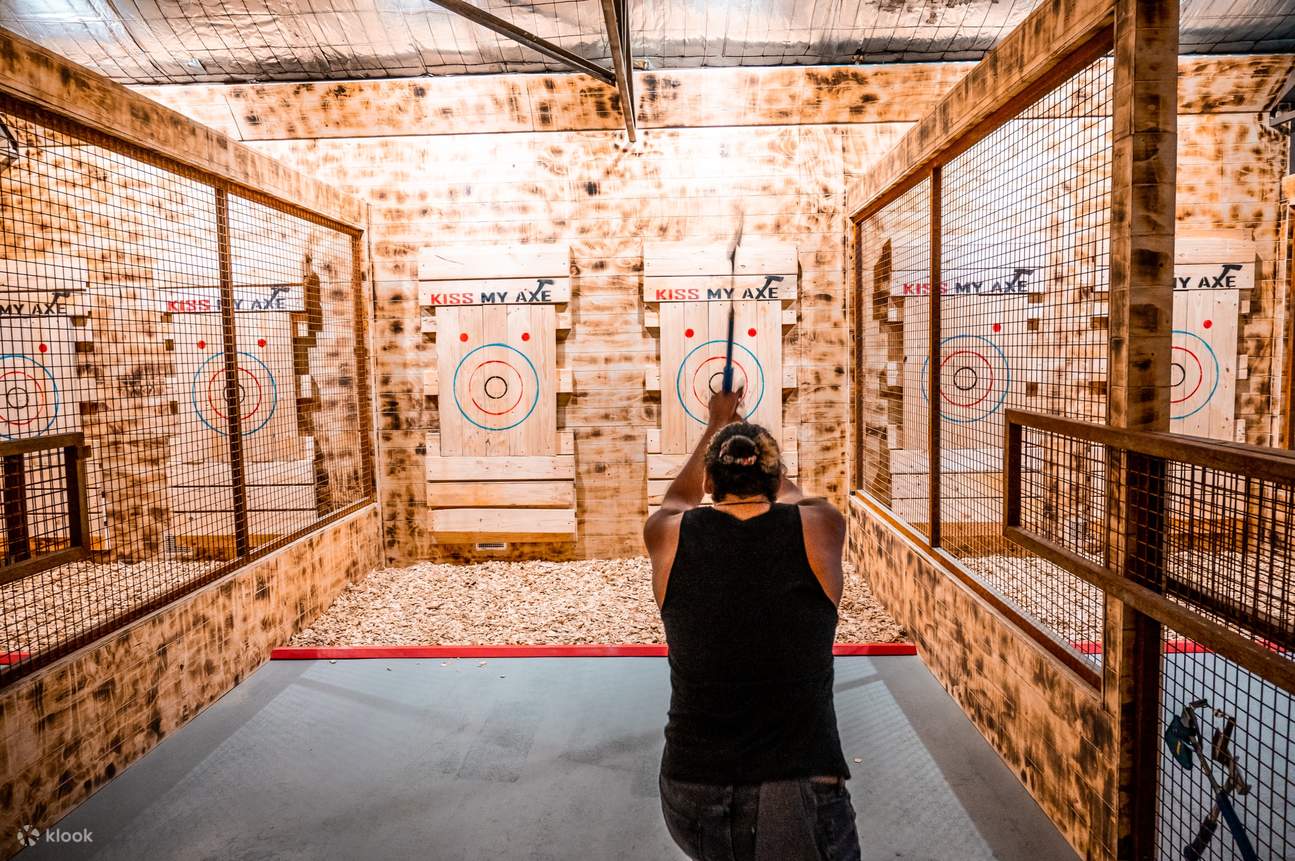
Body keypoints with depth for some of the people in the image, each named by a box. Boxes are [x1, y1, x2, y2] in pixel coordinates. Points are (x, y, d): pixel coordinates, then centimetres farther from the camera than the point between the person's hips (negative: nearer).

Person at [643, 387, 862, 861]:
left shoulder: (669, 535, -2)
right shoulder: (820, 527, -5)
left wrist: (716, 425, 39)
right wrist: (755, 442, 40)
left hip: (691, 804, 3)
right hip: (799, 804, -2)